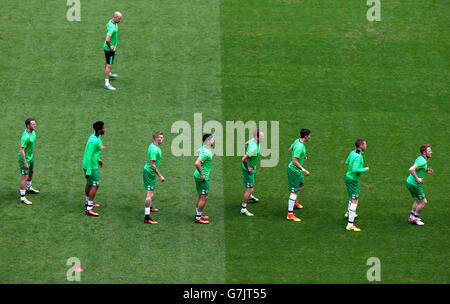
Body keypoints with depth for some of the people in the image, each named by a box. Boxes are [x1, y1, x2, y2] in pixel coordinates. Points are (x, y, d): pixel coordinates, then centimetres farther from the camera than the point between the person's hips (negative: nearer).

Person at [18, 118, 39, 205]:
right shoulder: (25, 136, -32)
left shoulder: (33, 131, -3)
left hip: (30, 156, 10)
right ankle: (22, 197, 3)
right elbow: (22, 150, -30)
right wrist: (25, 162, -27)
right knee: (25, 177, -5)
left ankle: (28, 188, 53)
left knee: (31, 172, 29)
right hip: (24, 158, -10)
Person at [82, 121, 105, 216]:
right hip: (91, 166, -10)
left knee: (89, 183, 24)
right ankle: (89, 208, -9)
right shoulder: (94, 141, -27)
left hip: (90, 164, 10)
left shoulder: (95, 136, 5)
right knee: (95, 186, -8)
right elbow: (88, 156, -27)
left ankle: (88, 202, 41)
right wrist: (88, 171, -26)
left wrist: (98, 159, 32)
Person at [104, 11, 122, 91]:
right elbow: (107, 40, -41)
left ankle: (108, 74, 55)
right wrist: (110, 47, -25)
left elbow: (107, 26, 23)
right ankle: (107, 83, -6)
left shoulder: (111, 21, -2)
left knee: (108, 61, 31)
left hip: (112, 47, 10)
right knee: (109, 65, -8)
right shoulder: (112, 28, -33)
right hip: (109, 48, -10)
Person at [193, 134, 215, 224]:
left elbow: (198, 152, 30)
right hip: (202, 177, -10)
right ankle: (198, 218, 1)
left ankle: (198, 214, 31)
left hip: (198, 176, 10)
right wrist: (202, 175, -24)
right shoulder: (206, 153, -25)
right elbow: (197, 163, -35)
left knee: (200, 196, 20)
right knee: (204, 197, -4)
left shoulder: (203, 148, 6)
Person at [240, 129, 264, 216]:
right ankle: (243, 209, 2)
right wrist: (247, 168, -24)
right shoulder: (254, 148, -38)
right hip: (249, 169, -10)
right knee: (250, 189, -6)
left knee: (253, 181, 35)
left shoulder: (253, 140, -9)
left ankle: (250, 196, 63)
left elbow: (246, 143, 14)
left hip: (253, 167, 10)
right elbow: (243, 159, -40)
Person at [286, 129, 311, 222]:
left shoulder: (297, 141, -2)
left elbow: (291, 149, 18)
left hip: (297, 170, 10)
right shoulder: (300, 147, -31)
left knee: (301, 183, 32)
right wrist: (304, 170, -33)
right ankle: (290, 214, 1)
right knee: (294, 192, -4)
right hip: (294, 170, -10)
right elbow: (295, 161, -33)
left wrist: (303, 155, 25)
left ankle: (294, 201, 54)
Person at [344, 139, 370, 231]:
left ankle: (349, 212, 52)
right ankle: (350, 224, -9)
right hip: (353, 180, -10)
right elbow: (355, 169, -37)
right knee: (354, 201, -7)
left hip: (348, 176, 10)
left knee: (357, 192, 35)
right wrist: (364, 169, -22)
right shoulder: (358, 157, -27)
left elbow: (347, 162, 16)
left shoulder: (352, 152, 1)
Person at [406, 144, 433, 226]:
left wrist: (426, 171, 8)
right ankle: (414, 219, 10)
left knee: (418, 200, 24)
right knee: (423, 202, 0)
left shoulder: (420, 158, 8)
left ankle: (412, 217, 30)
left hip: (410, 182, 10)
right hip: (414, 184, -10)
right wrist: (417, 179, -25)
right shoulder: (422, 161, -23)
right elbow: (411, 169, -35)